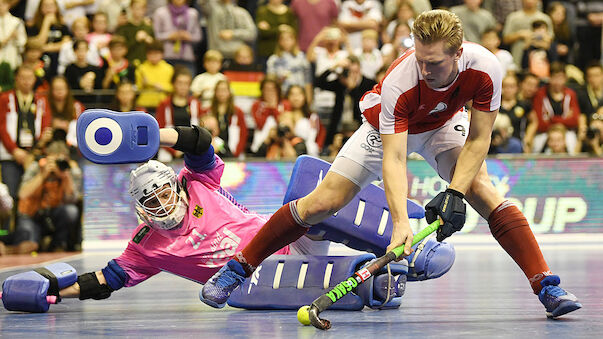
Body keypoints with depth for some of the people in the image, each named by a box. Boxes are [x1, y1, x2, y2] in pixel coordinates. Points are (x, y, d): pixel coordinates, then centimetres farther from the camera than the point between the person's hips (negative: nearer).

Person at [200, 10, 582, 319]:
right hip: (389, 126, -1)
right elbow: (393, 158, -43)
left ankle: (546, 285, -23)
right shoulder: (398, 84, -40)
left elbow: (479, 138, -24)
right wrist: (401, 221, -55)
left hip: (444, 124, 2)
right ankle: (237, 268, 5)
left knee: (481, 188, -25)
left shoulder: (485, 68, -34)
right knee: (322, 202, -9)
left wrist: (454, 193, -35)